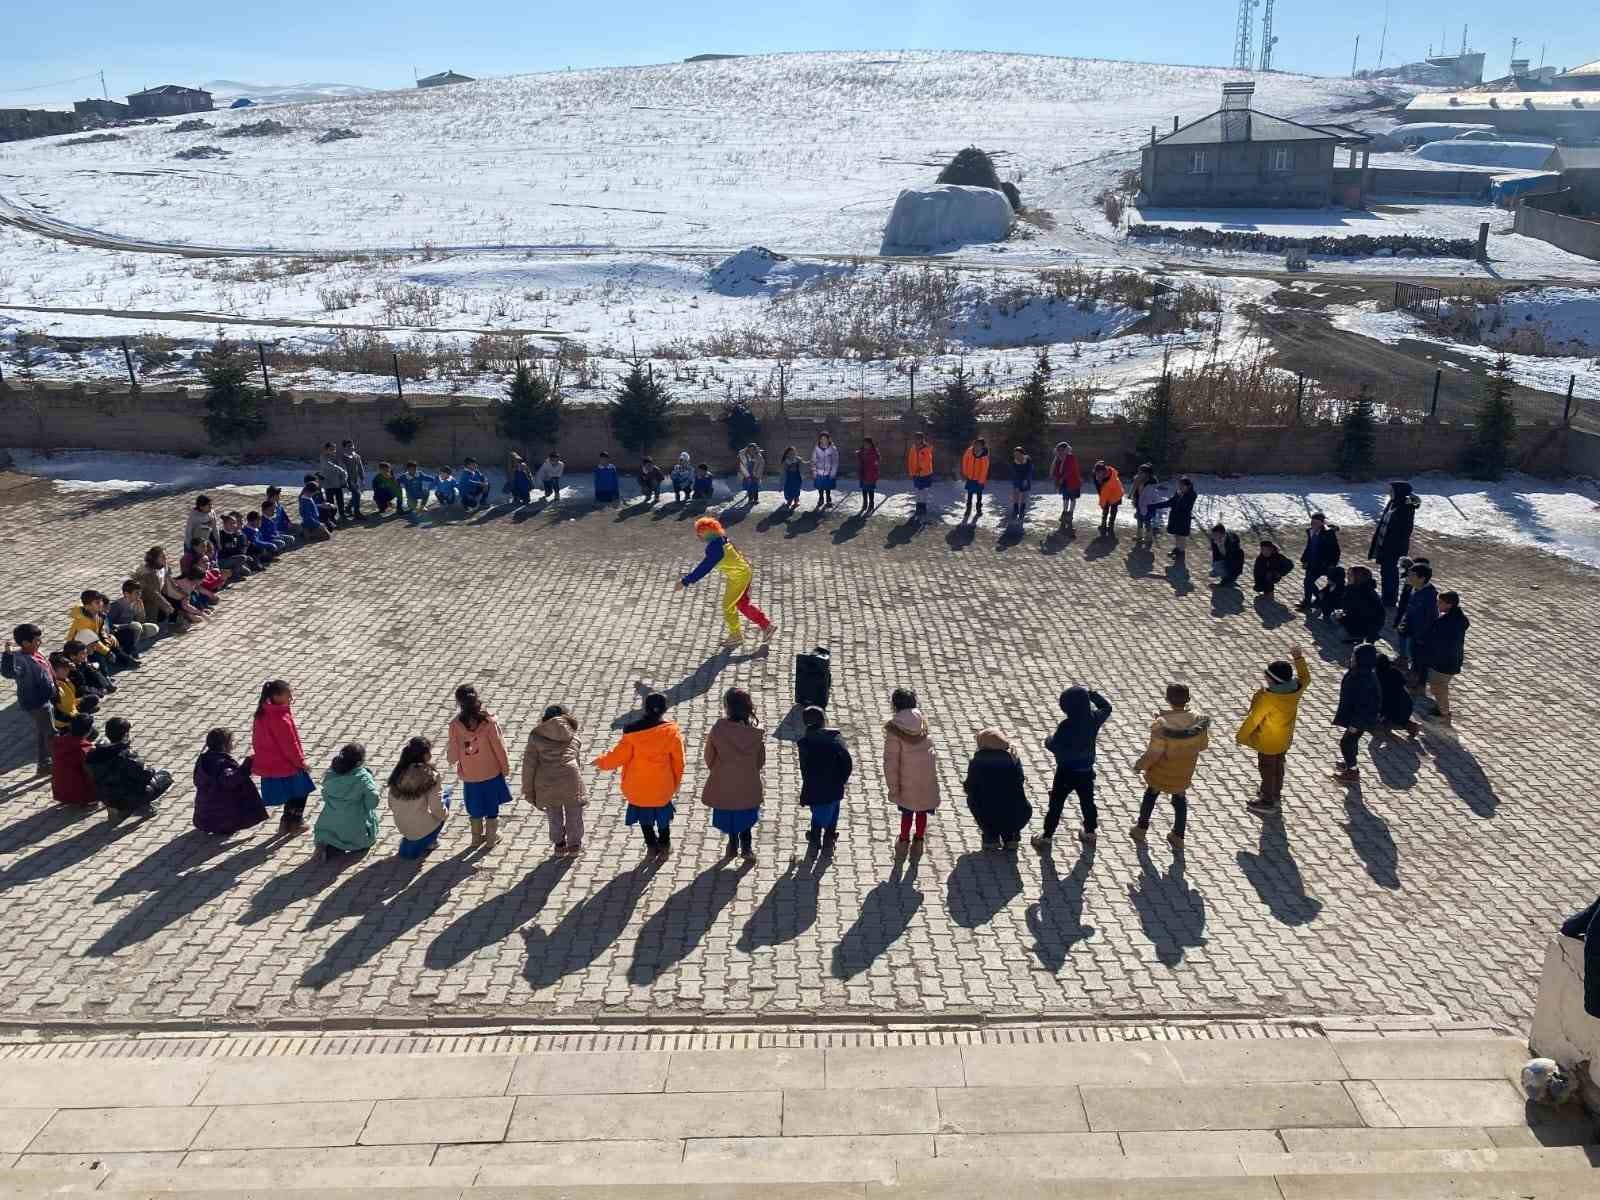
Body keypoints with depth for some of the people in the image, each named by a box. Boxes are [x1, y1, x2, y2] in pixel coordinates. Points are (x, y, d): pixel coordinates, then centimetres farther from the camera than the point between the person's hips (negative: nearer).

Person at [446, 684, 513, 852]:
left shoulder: (456, 725, -16)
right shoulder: (488, 721, -19)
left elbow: (453, 755, -8)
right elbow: (498, 747, -12)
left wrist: (449, 755, 17)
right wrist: (505, 767, 3)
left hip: (469, 775, 1)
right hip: (491, 773, -1)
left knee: (475, 808, 22)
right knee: (492, 807, 17)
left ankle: (477, 838, 34)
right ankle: (491, 839, 26)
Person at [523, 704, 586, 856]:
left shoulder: (536, 735, 7)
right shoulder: (573, 736, 15)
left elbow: (529, 765, 4)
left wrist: (528, 791, 9)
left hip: (546, 783, 0)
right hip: (570, 778, 0)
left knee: (554, 814, 21)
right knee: (574, 814, 19)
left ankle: (559, 844, 31)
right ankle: (574, 845, 26)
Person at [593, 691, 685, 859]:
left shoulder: (632, 732, -17)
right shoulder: (671, 732, -14)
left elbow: (618, 756, -10)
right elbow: (678, 762, -6)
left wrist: (601, 762, 10)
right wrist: (675, 783, 10)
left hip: (638, 787, 0)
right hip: (662, 787, 0)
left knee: (644, 815, 22)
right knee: (663, 815, 24)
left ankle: (651, 846, 31)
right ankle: (664, 845, 34)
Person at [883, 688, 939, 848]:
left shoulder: (894, 728, -18)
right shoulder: (922, 721, -6)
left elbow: (891, 761, -16)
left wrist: (893, 787, -8)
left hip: (908, 781, -3)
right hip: (928, 778, 3)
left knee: (907, 811, 18)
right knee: (922, 811, 21)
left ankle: (904, 840, 32)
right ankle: (919, 839, 36)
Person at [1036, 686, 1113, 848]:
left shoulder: (1066, 726, -28)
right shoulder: (1094, 719, -11)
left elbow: (1055, 746, -21)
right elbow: (1107, 708, 9)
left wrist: (1048, 740, -1)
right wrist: (1092, 695, 6)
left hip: (1066, 771, -5)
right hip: (1086, 771, 5)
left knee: (1056, 804, 8)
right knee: (1087, 801, 22)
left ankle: (1047, 836, 14)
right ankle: (1089, 832, 35)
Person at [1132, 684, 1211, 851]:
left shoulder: (1162, 724, -33)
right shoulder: (1199, 721, -20)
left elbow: (1153, 753, -26)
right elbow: (1203, 745, -4)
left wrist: (1140, 765, -9)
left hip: (1161, 772, -3)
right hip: (1184, 773, 3)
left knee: (1150, 796, 24)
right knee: (1180, 799, 26)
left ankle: (1141, 829, 39)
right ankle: (1178, 837, 37)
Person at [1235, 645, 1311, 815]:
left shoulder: (1267, 698, -35)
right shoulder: (1295, 689, -16)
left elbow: (1253, 719, -25)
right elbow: (1305, 678, 8)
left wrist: (1240, 736, -11)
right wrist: (1299, 658, 8)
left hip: (1268, 741, -7)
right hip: (1284, 738, 7)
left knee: (1267, 769, 12)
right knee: (1278, 766, 26)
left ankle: (1267, 801, 28)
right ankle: (1276, 794, 45)